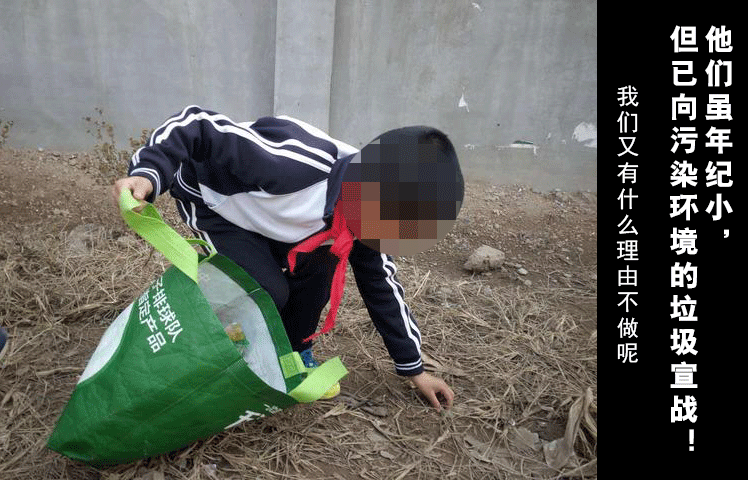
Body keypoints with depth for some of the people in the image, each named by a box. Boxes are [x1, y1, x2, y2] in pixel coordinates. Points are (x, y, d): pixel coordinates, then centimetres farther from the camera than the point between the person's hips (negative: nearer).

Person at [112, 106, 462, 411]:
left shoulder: (363, 208, -15)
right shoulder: (292, 162, -41)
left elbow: (380, 282, -2)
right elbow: (195, 124, -33)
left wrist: (414, 368, 3)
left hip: (260, 205, 6)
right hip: (210, 199, -6)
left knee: (317, 262, -9)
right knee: (268, 290, -22)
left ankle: (297, 353, 14)